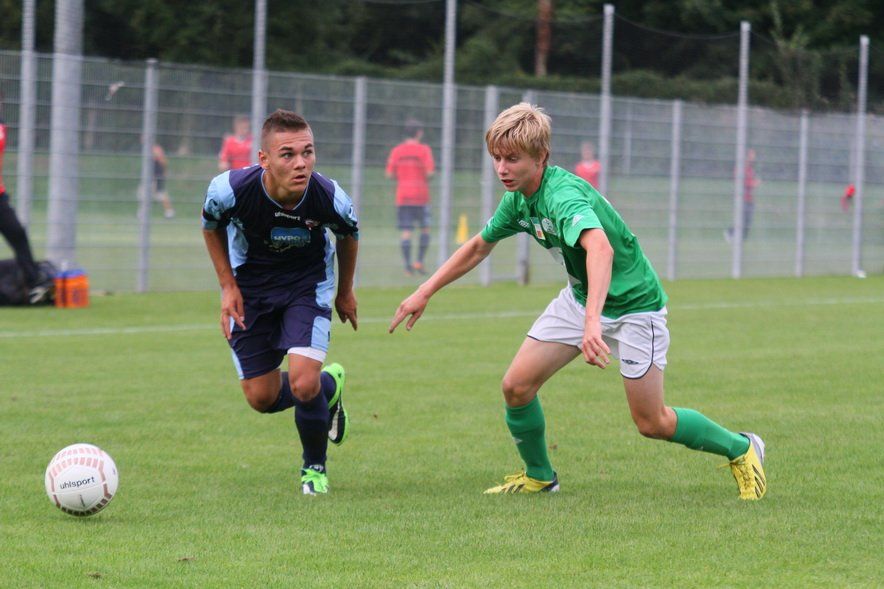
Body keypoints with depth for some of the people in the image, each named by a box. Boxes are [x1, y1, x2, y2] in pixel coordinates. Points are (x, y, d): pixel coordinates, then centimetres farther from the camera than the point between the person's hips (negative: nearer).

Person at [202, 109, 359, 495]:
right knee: (262, 398, 2)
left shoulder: (330, 199, -29)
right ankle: (329, 385, 37)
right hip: (250, 285, 1)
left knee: (303, 384, -19)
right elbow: (211, 226, -4)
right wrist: (228, 287, -7)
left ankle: (315, 466, 12)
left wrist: (345, 291, 11)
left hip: (308, 283, -1)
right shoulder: (230, 189, -30)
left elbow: (349, 235, -2)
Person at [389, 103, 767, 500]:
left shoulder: (563, 195, -33)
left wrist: (593, 321, -66)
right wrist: (425, 292, 12)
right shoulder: (518, 199, -6)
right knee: (516, 386, -5)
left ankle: (741, 449, 20)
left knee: (652, 423, -4)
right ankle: (538, 477, 18)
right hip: (579, 299, 7)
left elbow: (601, 248, -53)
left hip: (634, 303, -7)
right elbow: (479, 246, 14)